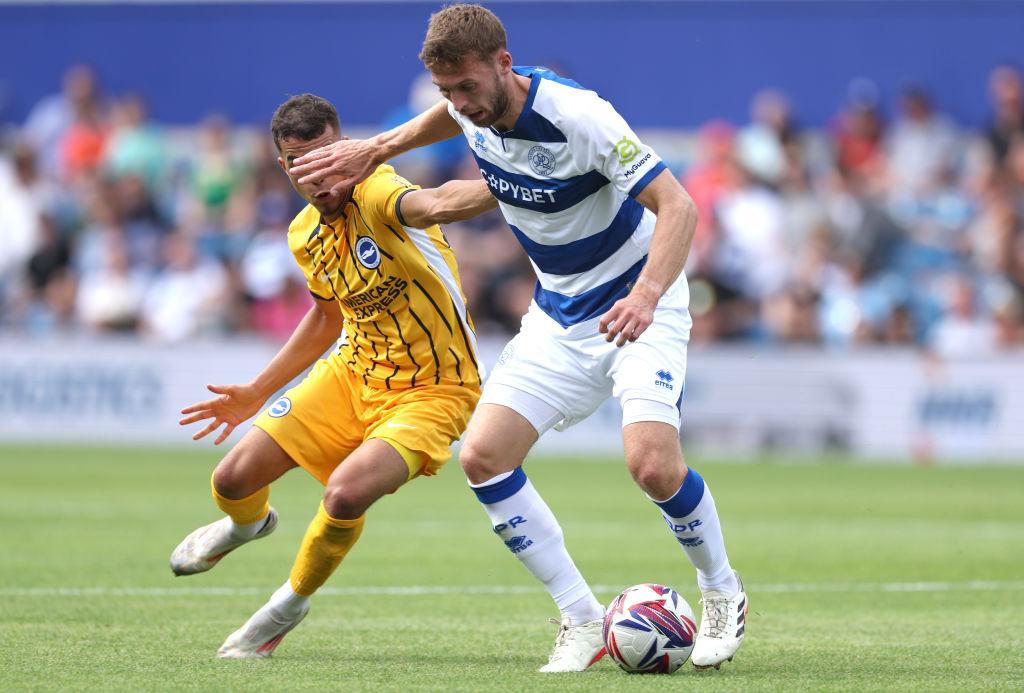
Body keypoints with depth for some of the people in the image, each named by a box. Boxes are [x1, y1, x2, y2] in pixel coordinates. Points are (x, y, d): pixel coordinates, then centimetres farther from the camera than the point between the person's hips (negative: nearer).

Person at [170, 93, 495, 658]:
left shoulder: (377, 194, -24)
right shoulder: (304, 235, 1)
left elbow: (434, 205, -48)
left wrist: (503, 186, -71)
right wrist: (256, 393, 22)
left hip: (431, 390, -7)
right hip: (353, 372, 7)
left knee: (346, 493, -30)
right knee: (233, 478, 2)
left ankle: (289, 607, 1)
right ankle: (248, 524, 44)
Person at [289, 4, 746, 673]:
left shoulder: (578, 116, -28)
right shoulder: (477, 108, -8)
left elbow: (677, 204, -30)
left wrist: (646, 295, -44)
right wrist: (377, 148, 20)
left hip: (638, 303, -7)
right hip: (558, 312, 7)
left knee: (652, 464, -26)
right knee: (483, 457, -9)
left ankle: (723, 594, 3)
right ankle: (582, 621, 1)